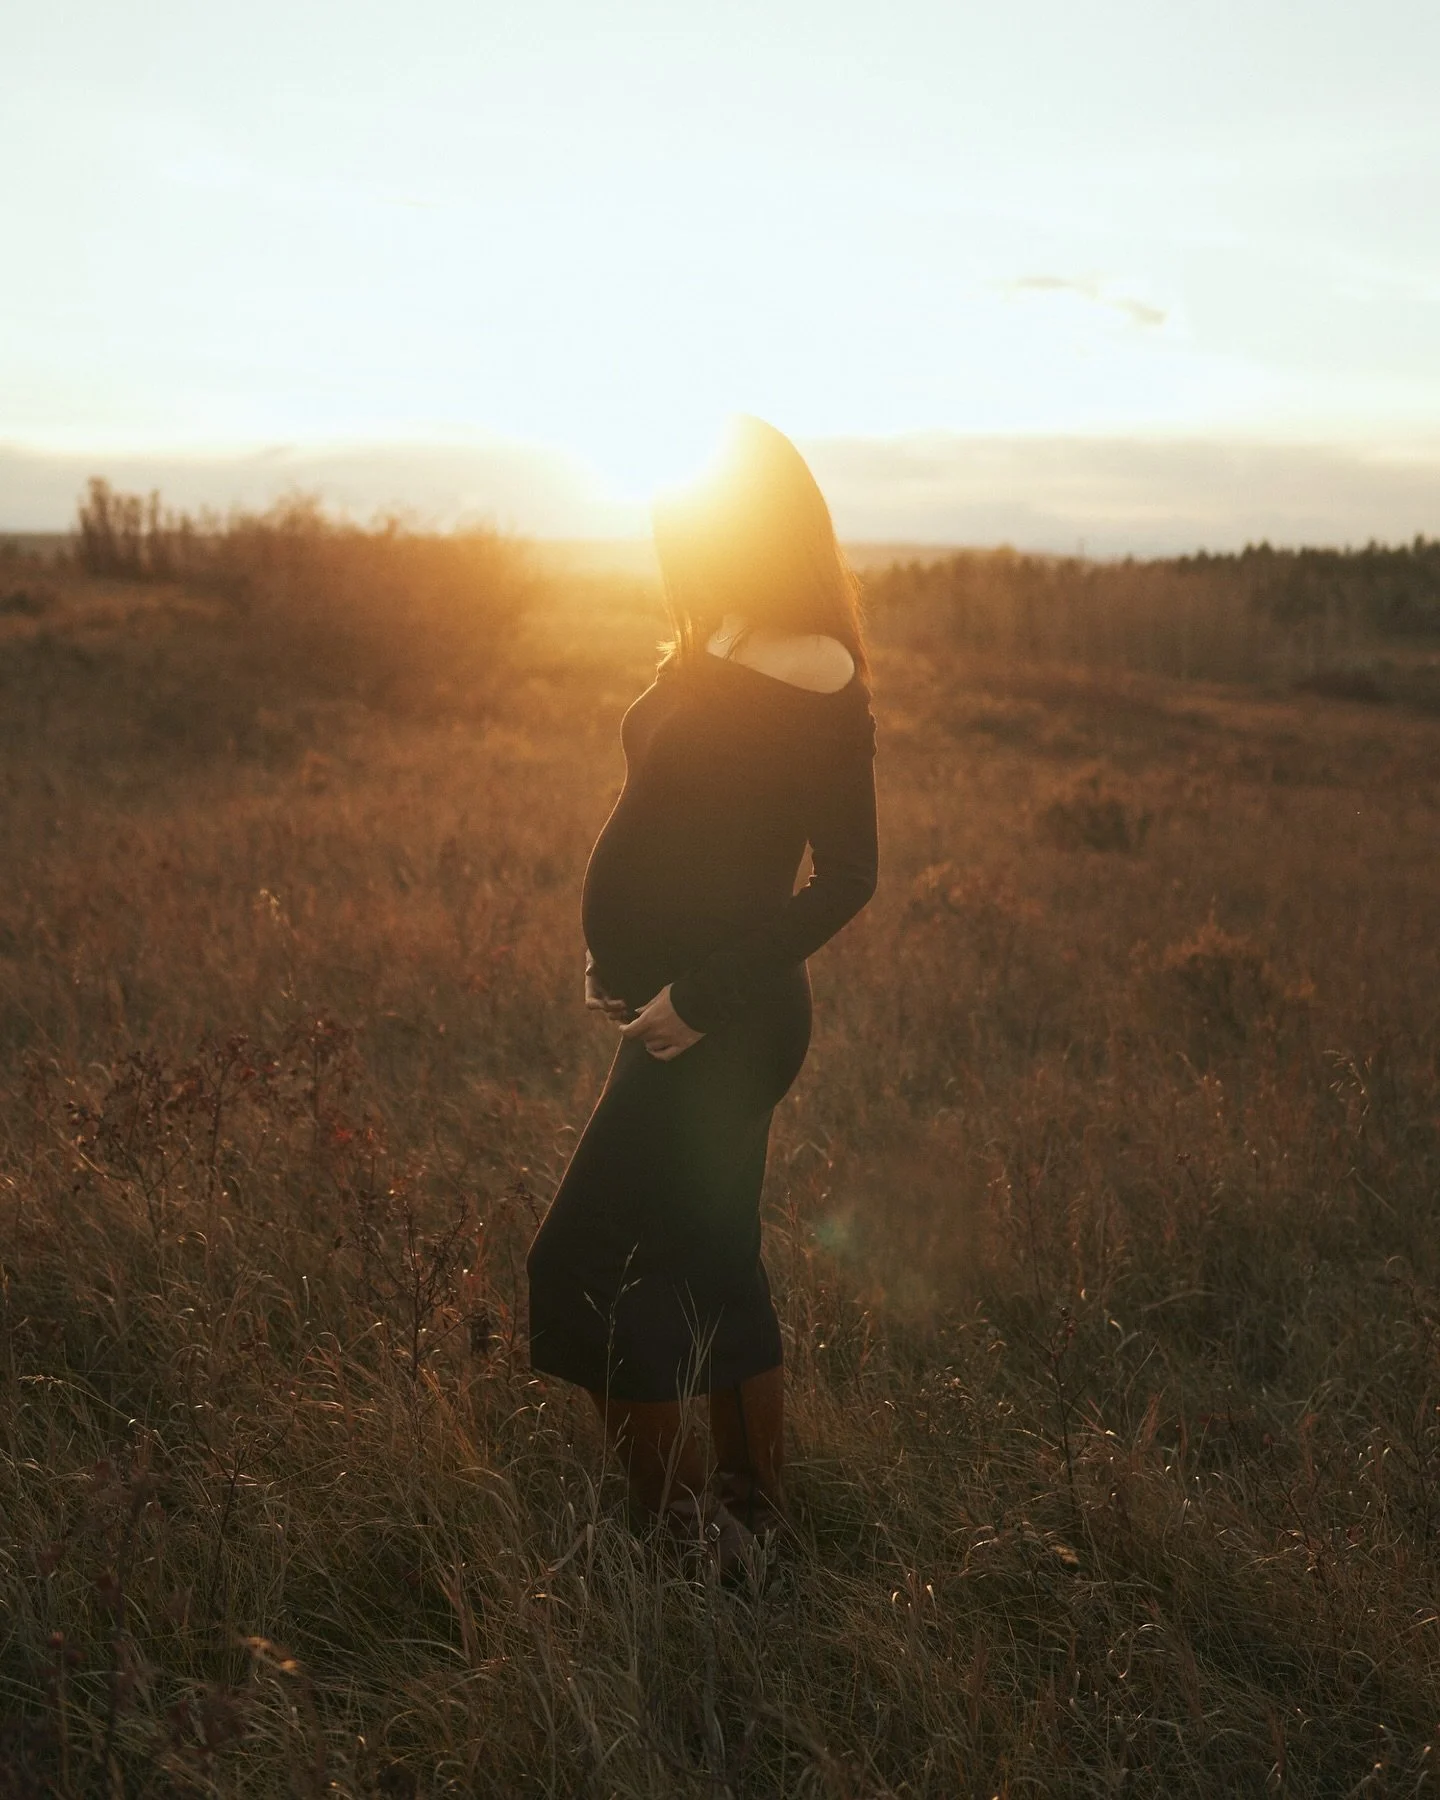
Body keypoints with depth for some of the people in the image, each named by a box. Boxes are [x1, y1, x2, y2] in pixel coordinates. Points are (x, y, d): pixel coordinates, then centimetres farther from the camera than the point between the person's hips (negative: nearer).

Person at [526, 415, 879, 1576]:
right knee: (715, 1269, 16)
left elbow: (845, 878, -18)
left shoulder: (818, 684, -17)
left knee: (584, 1265, -3)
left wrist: (704, 996, -19)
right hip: (682, 1012, 9)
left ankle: (685, 1535, 11)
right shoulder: (708, 655, 8)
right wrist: (613, 956, 4)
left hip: (724, 1030, -9)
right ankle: (758, 1527, 31)